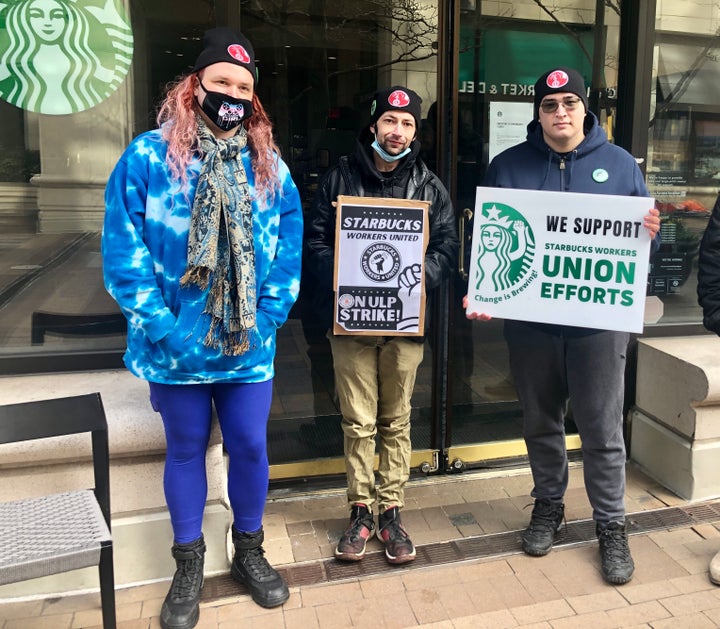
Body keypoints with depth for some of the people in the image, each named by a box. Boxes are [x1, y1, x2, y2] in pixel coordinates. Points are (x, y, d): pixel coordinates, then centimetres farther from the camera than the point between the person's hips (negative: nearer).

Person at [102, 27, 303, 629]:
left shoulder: (271, 167, 3)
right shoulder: (148, 157, -6)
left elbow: (289, 251, 3)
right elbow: (123, 253, -9)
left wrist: (267, 318, -7)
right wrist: (163, 329, -14)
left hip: (249, 348, 2)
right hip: (175, 349, -2)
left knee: (250, 447, 11)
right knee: (185, 451, 14)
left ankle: (250, 552, 36)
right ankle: (189, 567, 34)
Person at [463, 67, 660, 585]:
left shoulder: (620, 164, 5)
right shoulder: (508, 166, 4)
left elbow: (647, 239, 8)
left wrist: (649, 233, -16)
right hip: (529, 320, 1)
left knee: (602, 430, 6)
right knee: (541, 423, 15)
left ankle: (612, 525, 24)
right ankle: (548, 507, 35)